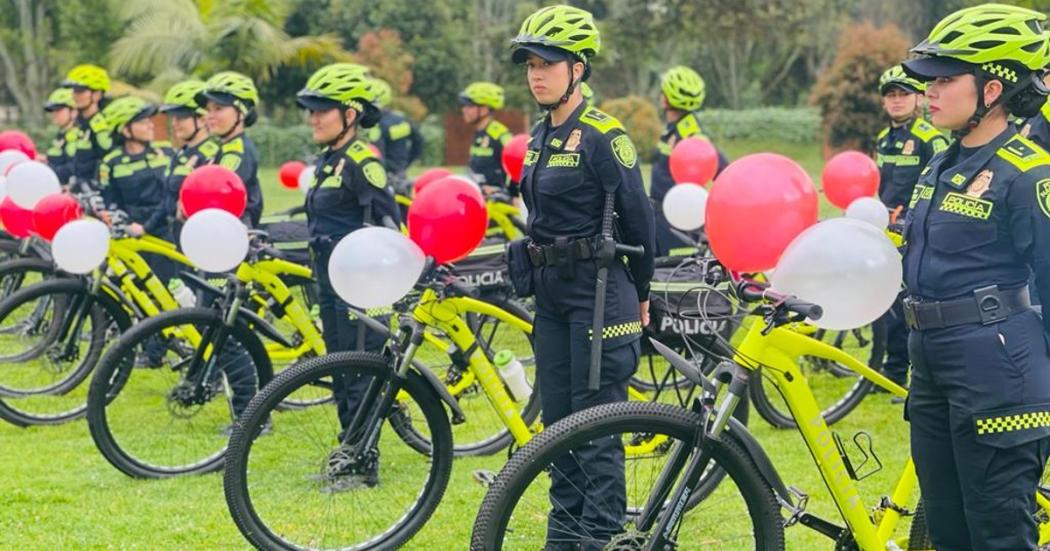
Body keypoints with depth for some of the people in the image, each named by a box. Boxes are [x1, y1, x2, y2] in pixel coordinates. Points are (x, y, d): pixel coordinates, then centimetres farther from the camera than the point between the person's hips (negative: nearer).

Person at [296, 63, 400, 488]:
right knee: (340, 373, 13)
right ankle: (349, 454, 21)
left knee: (360, 373, -6)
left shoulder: (361, 161, -14)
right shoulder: (328, 161, 14)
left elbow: (387, 222, -17)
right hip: (332, 281, 10)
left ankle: (364, 464, 0)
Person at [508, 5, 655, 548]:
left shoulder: (602, 136, -13)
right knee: (558, 420, 12)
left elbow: (637, 219, -9)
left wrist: (640, 295, 0)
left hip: (598, 291, -8)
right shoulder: (539, 138, 12)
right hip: (552, 293, 8)